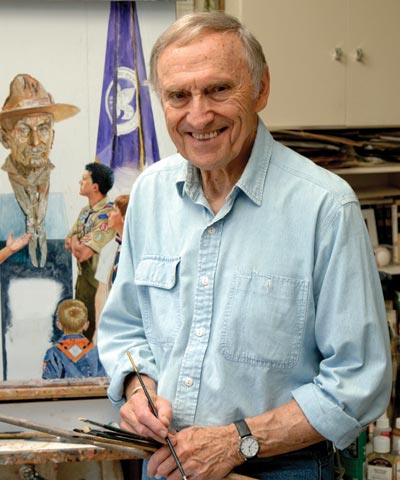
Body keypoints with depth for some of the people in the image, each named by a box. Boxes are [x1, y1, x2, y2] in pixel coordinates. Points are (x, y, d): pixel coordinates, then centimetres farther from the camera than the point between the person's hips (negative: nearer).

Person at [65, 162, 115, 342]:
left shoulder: (106, 215, -23)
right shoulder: (86, 211, 8)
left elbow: (83, 253, -27)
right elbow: (69, 244, 10)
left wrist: (76, 242, -5)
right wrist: (78, 244, -12)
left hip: (98, 281, -9)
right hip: (83, 276, 9)